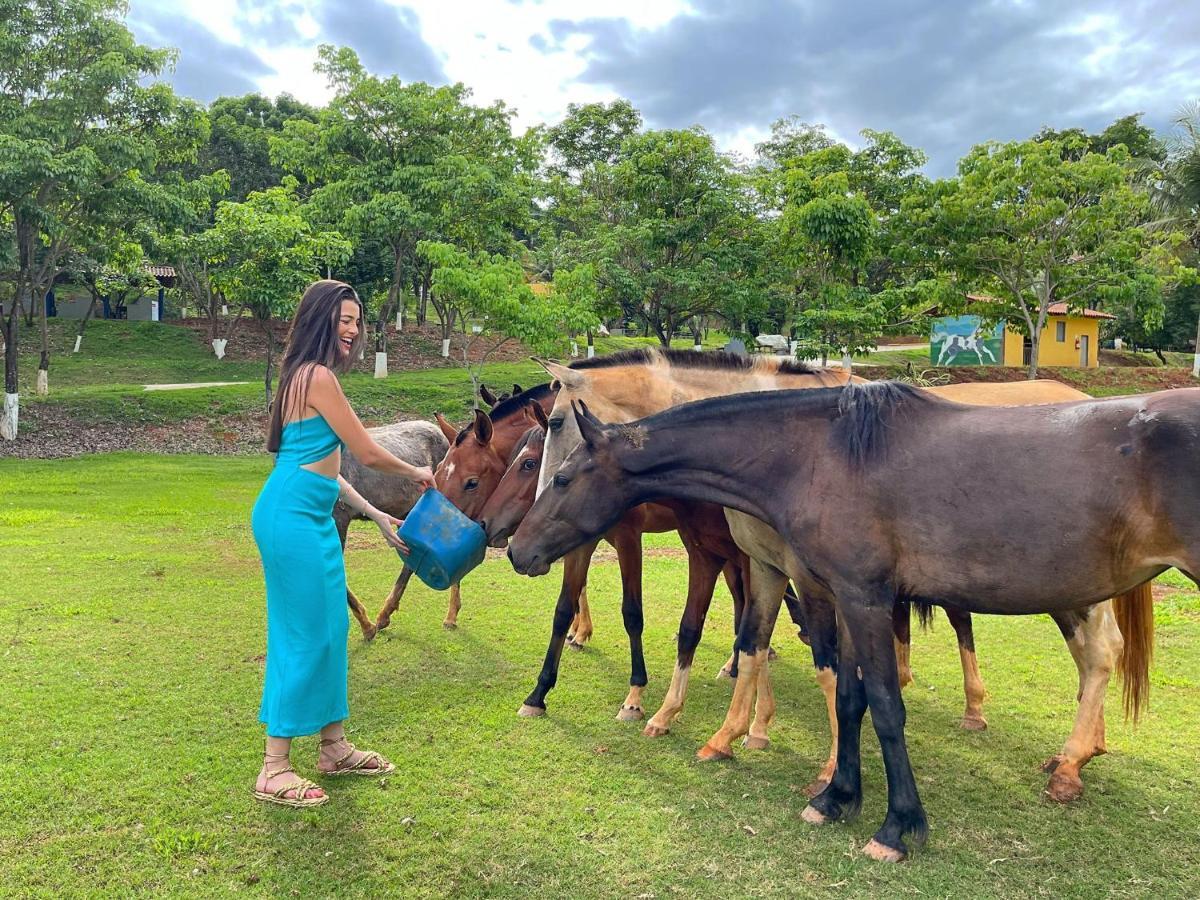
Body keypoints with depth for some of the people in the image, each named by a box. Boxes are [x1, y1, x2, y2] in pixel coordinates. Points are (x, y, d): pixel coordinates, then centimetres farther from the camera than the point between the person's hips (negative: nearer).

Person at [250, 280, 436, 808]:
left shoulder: (309, 376, 16)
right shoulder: (318, 377, -14)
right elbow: (369, 454, -10)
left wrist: (376, 515, 18)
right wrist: (417, 474, 8)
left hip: (313, 518, 10)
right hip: (292, 518, -10)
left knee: (330, 631, 15)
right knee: (303, 637, -3)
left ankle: (334, 748, 28)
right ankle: (274, 770, 9)